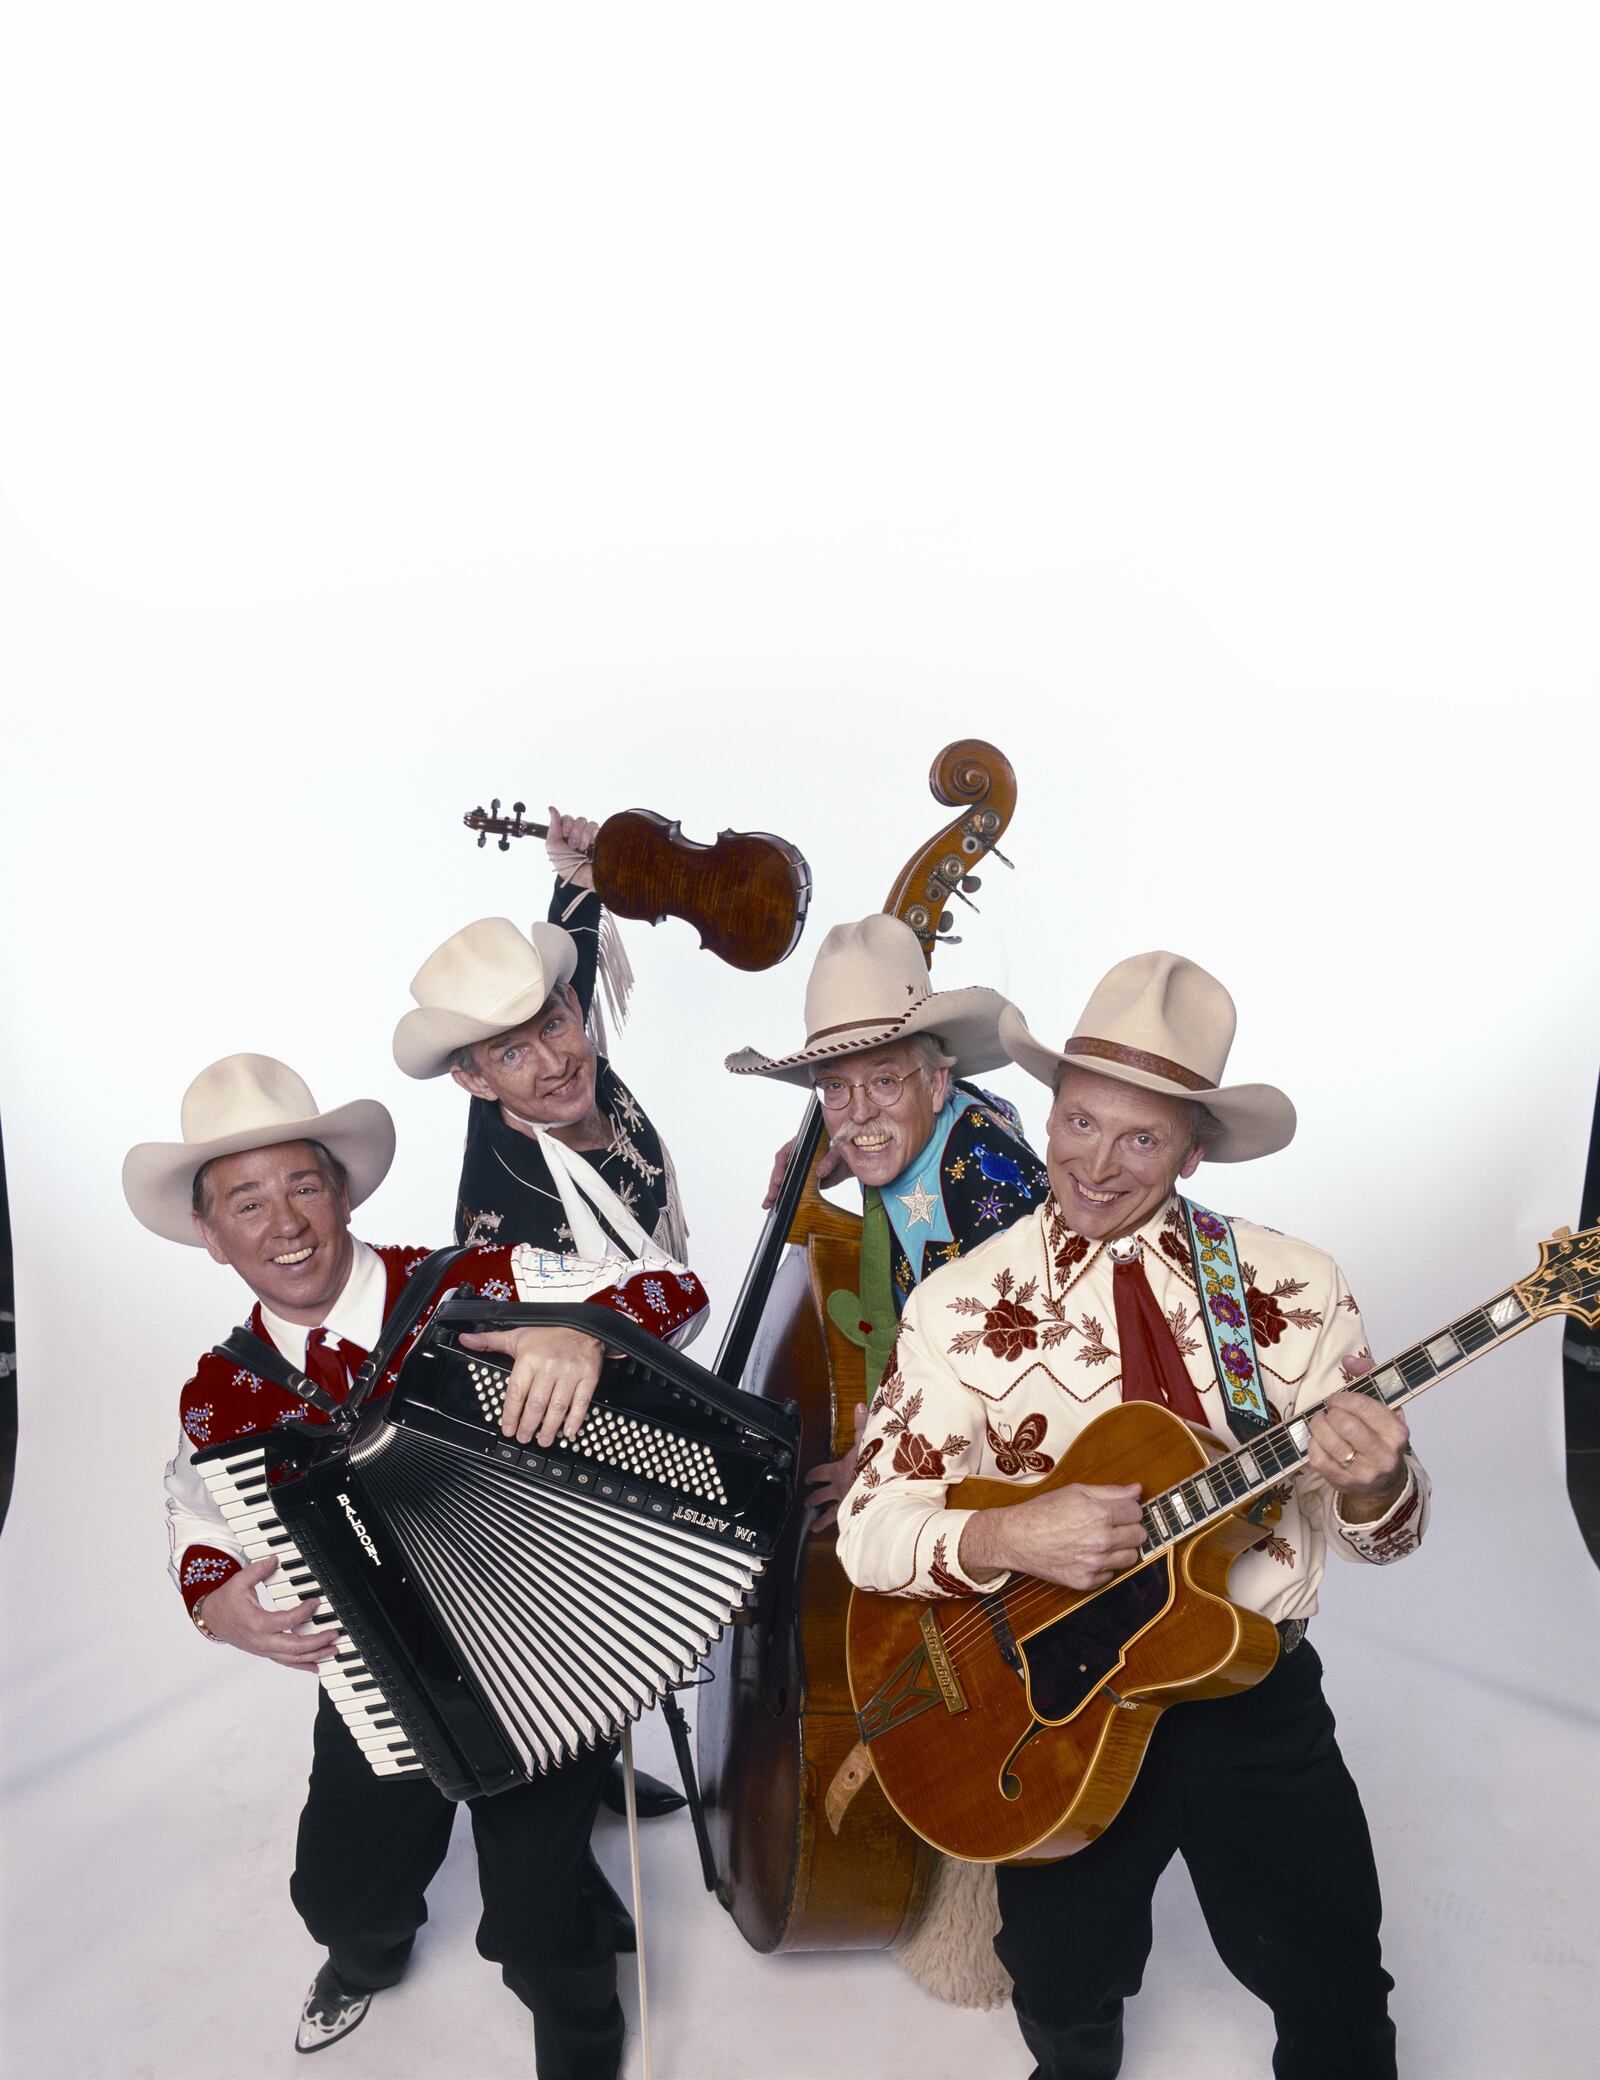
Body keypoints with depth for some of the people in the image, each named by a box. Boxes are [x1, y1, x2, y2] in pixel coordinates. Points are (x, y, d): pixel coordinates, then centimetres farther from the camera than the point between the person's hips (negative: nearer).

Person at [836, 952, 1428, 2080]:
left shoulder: (1295, 1288, -7)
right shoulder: (963, 1307, -10)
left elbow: (1387, 1528, -2)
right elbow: (869, 1525, -11)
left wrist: (1371, 1486, -26)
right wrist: (1008, 1535, -29)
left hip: (1257, 1698, 1)